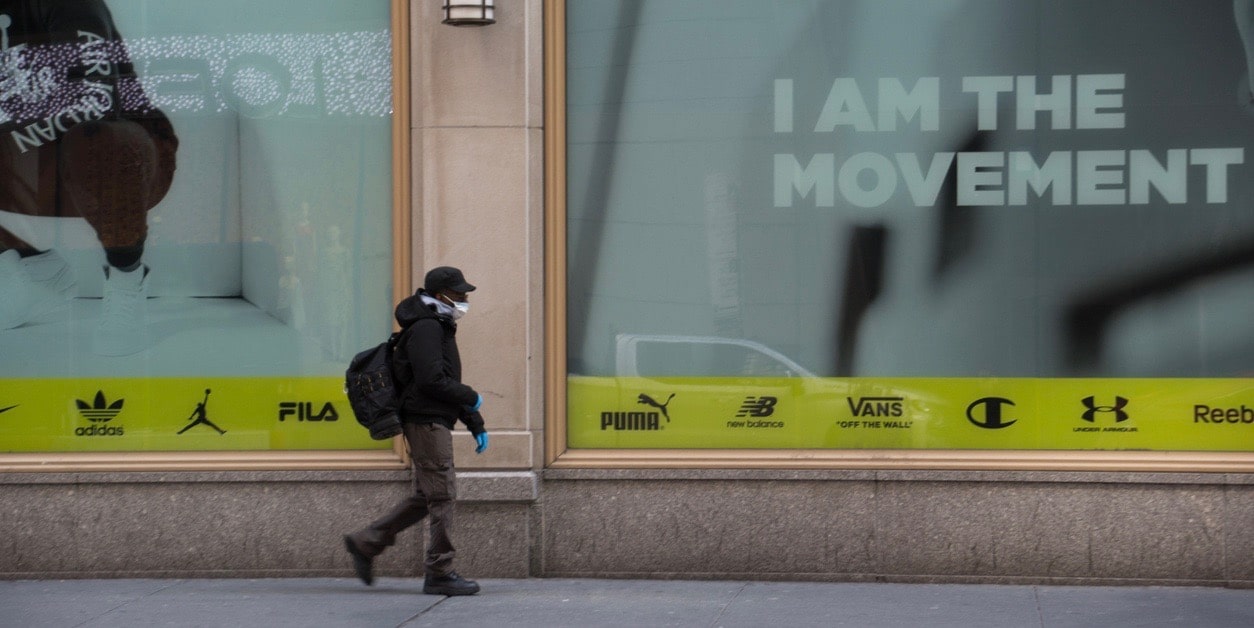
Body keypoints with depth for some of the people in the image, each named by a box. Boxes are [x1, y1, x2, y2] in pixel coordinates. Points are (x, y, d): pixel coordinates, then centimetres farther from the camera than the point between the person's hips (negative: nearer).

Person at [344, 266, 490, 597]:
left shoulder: (440, 328, 22)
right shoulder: (425, 328, -12)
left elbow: (449, 382, 27)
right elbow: (432, 380, -22)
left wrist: (476, 425, 22)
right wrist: (472, 399, -9)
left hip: (433, 423, 11)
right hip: (426, 422, -11)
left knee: (425, 497, 13)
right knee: (442, 495, -8)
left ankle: (365, 542, 17)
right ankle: (440, 574, -4)